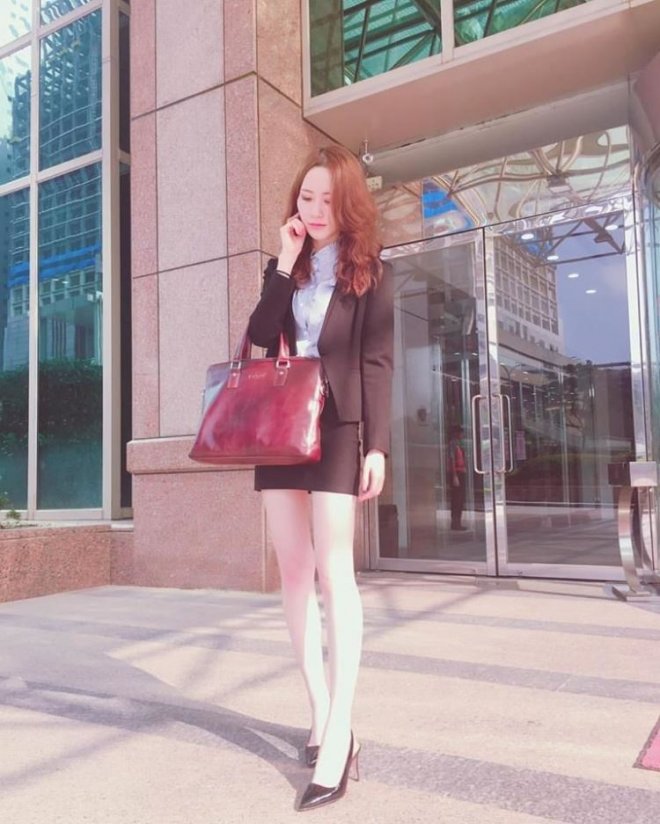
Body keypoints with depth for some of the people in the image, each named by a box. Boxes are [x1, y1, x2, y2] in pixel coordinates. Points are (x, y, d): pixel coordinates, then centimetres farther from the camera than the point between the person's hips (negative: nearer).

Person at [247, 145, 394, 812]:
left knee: (333, 573, -9)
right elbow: (260, 335, 0)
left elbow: (377, 363, -5)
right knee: (293, 571, 4)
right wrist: (284, 265, -6)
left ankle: (338, 736, -5)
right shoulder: (289, 266, 16)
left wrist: (377, 444, -13)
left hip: (335, 428, -5)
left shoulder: (370, 271, 3)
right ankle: (320, 715, 15)